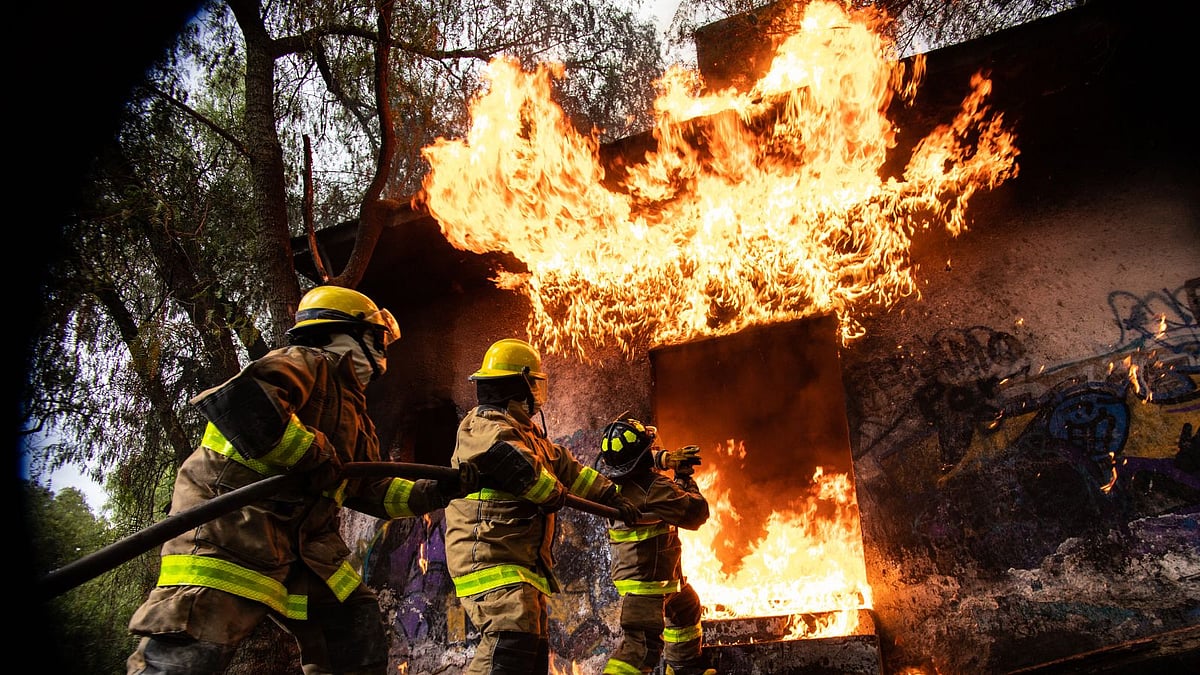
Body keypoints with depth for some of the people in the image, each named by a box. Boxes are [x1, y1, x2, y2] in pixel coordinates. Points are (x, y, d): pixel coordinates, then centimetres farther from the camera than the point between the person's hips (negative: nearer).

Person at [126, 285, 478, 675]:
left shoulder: (353, 413, 24)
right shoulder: (306, 363, -5)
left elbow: (369, 491, 26)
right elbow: (238, 399, -26)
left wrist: (437, 491, 16)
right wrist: (312, 456, -19)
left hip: (302, 539, 10)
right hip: (232, 519, -9)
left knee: (357, 626, 7)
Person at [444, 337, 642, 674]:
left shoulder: (527, 433, 20)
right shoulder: (483, 426, -12)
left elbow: (567, 467, 25)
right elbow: (521, 467, -30)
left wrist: (611, 496, 21)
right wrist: (555, 494, -13)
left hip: (522, 563, 11)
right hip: (489, 555, -11)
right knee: (512, 641, -25)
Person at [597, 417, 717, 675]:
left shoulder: (617, 480, -4)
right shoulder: (654, 489, -28)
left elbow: (642, 466, 21)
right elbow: (696, 513, -18)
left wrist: (667, 459, 8)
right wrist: (685, 478, -4)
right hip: (647, 579, -10)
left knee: (686, 610, 30)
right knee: (642, 645, -9)